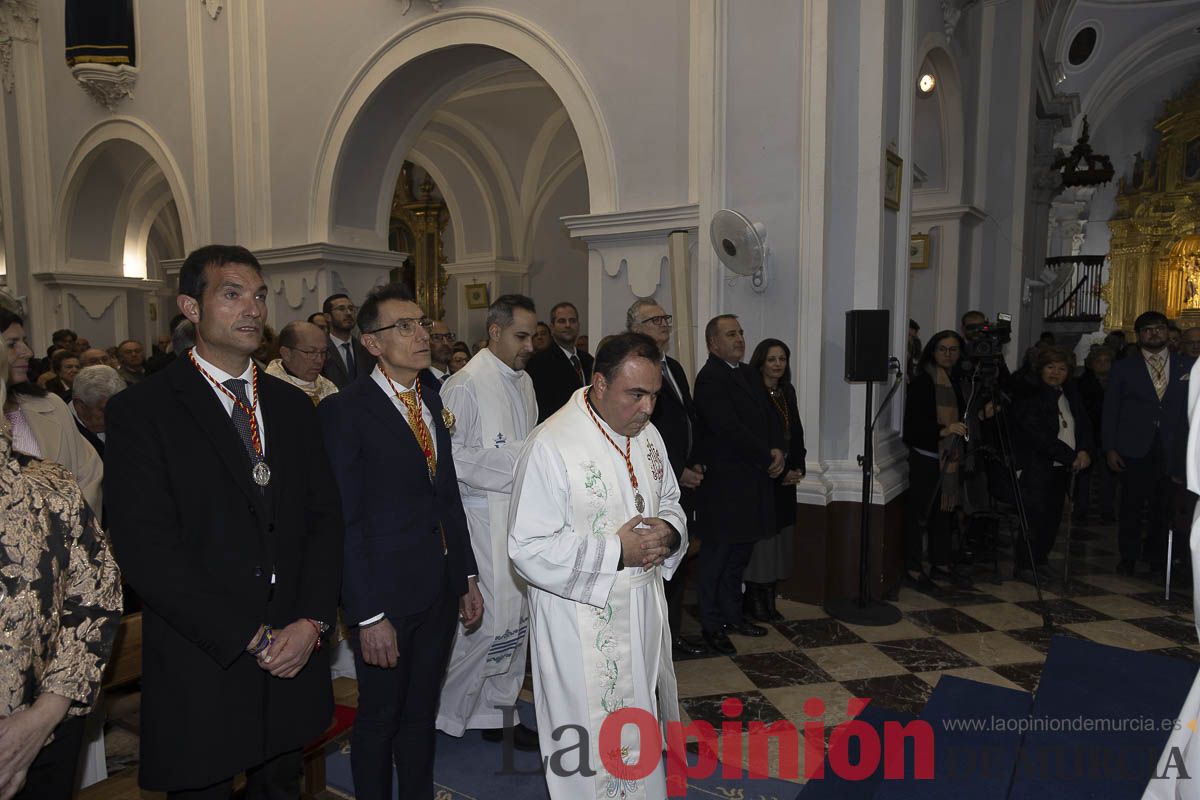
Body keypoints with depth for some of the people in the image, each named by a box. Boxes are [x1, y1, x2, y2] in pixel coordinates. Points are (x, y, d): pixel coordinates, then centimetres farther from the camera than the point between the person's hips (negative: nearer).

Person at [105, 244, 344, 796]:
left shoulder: (293, 406, 8)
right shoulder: (140, 411, -8)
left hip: (294, 659, 5)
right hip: (201, 674, -4)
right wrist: (253, 640, -15)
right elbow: (145, 550, -15)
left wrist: (313, 621, -8)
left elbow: (324, 518, 5)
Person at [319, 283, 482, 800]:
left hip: (440, 589, 6)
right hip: (386, 594, -6)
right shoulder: (345, 410, -14)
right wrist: (368, 614, -17)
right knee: (380, 719, 13)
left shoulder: (431, 397, 7)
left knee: (422, 713, 21)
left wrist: (467, 576, 11)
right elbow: (344, 519, -16)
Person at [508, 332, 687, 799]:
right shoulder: (551, 446, -21)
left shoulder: (647, 434, 2)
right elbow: (529, 548, -21)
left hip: (644, 609, 7)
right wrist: (616, 551, -24)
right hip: (582, 624, -7)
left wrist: (668, 531, -9)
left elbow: (669, 502, 15)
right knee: (593, 740, 8)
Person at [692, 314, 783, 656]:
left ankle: (732, 615, 30)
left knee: (740, 552, 17)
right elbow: (730, 430, -22)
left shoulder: (750, 374, 15)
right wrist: (767, 458, -14)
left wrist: (778, 451, -4)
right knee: (717, 554, 3)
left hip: (754, 481, 9)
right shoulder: (710, 378, -14)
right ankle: (712, 625, 16)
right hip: (724, 484, -8)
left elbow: (770, 417, 14)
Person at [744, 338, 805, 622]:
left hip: (786, 479, 7)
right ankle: (753, 601, 11)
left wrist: (797, 468, 0)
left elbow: (796, 433, 14)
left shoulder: (787, 392, 11)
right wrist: (778, 473, -12)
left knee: (778, 539, 10)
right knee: (758, 537, -1)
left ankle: (769, 599, 19)